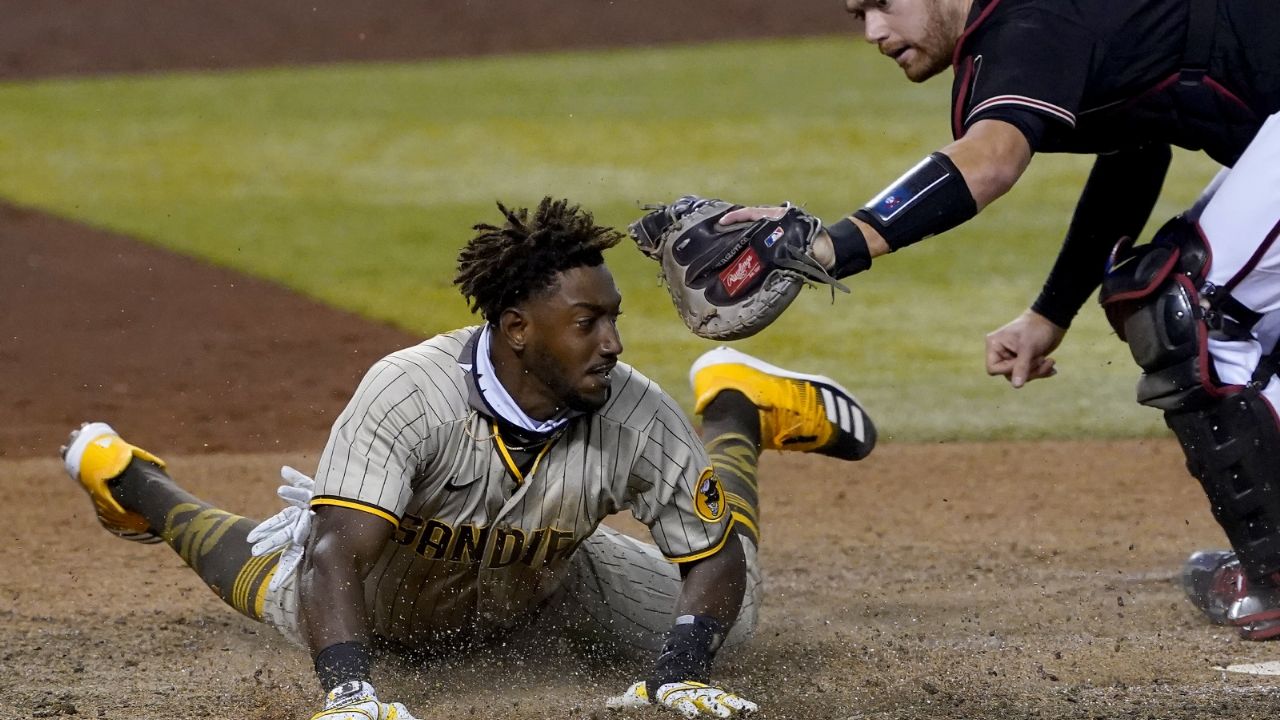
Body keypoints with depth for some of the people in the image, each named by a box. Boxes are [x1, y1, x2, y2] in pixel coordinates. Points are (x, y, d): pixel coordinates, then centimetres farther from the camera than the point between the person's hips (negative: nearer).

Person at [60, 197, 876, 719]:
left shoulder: (638, 417, -35)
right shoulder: (407, 393, -44)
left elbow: (716, 560, -25)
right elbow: (338, 556, -50)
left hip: (546, 591, 2)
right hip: (392, 594, -2)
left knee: (723, 620, 13)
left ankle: (734, 410, 34)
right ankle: (129, 479, 53)